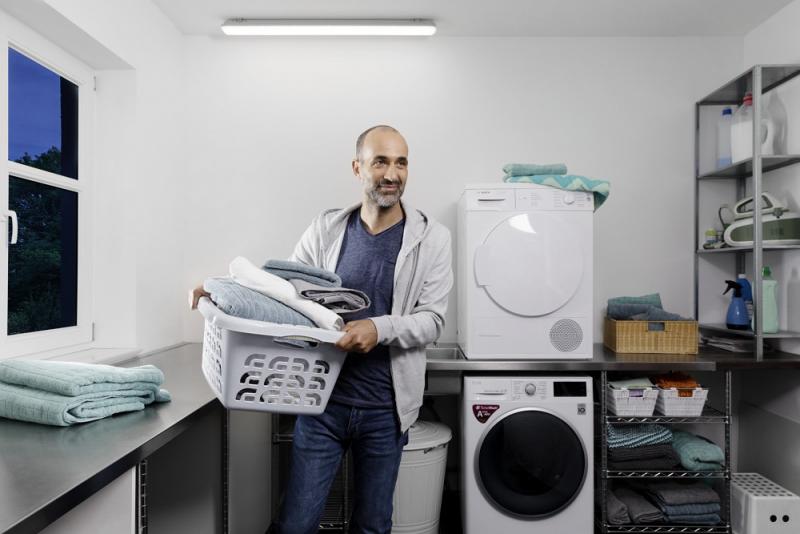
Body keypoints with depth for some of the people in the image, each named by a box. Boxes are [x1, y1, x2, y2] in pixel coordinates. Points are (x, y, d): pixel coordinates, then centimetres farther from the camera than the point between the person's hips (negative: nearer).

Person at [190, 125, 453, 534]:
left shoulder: (432, 238, -3)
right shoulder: (326, 228, 2)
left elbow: (432, 319, -8)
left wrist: (380, 328, -27)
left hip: (385, 408, 0)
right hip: (323, 399, 1)